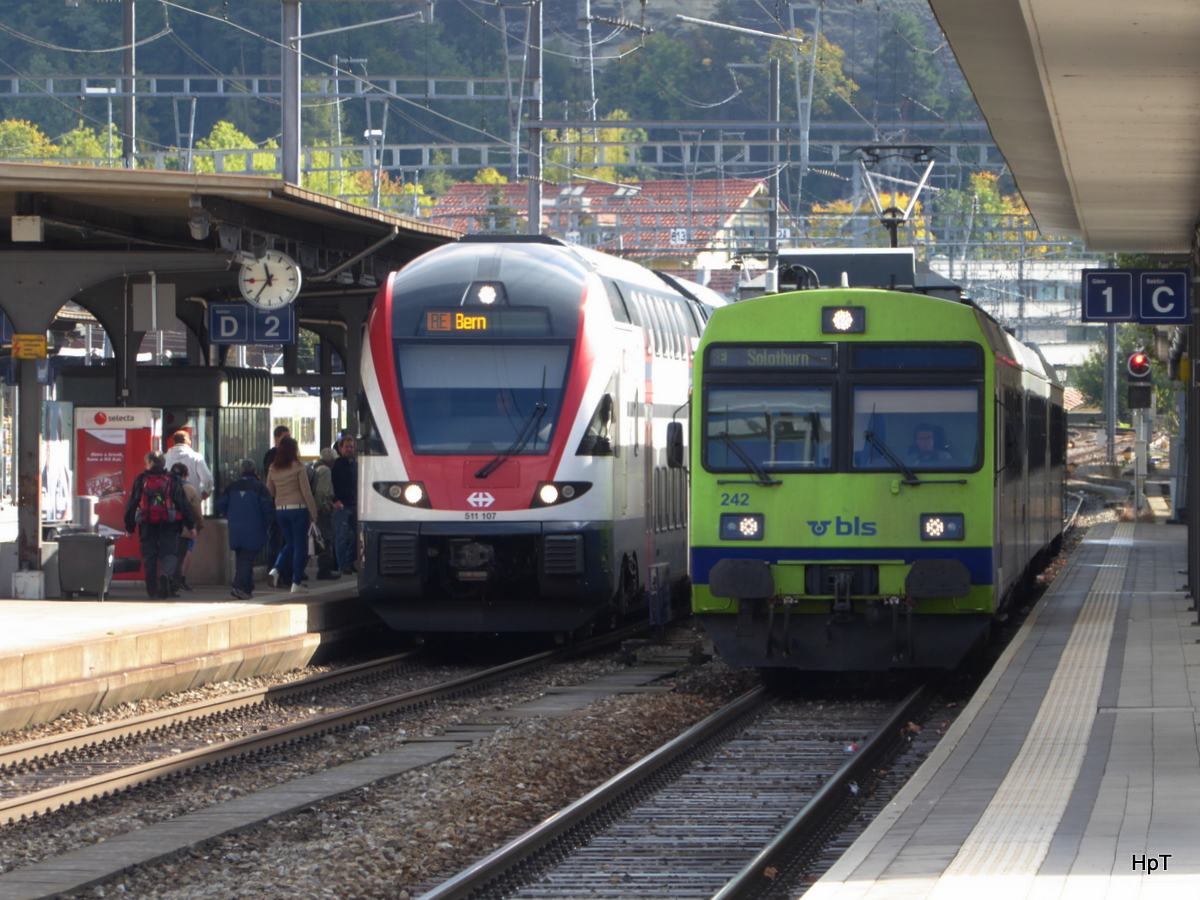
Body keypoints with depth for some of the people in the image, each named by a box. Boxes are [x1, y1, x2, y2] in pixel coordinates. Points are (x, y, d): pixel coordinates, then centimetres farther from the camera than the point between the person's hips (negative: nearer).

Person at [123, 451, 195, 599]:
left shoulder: (141, 480, 5)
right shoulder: (173, 480, 5)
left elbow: (131, 505, 6)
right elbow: (184, 504, 5)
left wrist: (129, 527, 13)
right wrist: (190, 526, 10)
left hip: (147, 525, 0)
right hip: (169, 525, 0)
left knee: (149, 556, 6)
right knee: (169, 553, 0)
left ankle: (152, 590, 4)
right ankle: (166, 574, -31)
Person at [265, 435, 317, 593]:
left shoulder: (273, 469, 3)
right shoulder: (298, 467, -10)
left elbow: (269, 491, 8)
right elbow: (306, 491, -9)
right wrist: (313, 513, -3)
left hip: (280, 509, 5)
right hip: (298, 508, -5)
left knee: (290, 544, 19)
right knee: (299, 546, 3)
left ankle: (276, 569, -3)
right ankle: (296, 583, 2)